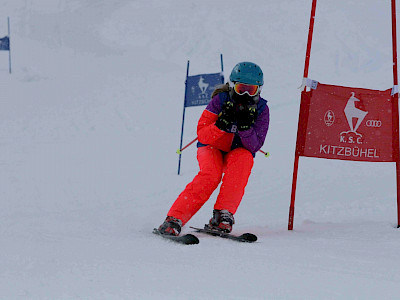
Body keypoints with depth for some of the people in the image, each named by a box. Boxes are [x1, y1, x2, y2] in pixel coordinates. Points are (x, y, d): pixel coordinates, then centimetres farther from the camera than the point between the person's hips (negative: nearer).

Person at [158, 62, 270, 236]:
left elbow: (254, 146, -15)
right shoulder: (220, 100, -14)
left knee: (243, 158, -34)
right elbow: (202, 135, -16)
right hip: (211, 149, -2)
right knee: (211, 175, -33)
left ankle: (223, 215, -35)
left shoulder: (261, 109, -9)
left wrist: (245, 126, -33)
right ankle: (175, 219, -34)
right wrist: (222, 124, -33)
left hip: (239, 152, 2)